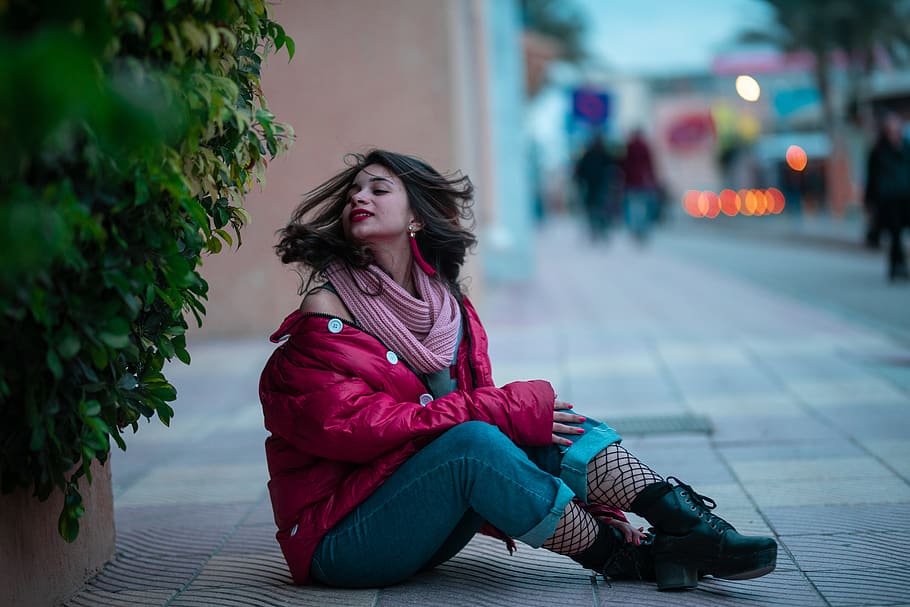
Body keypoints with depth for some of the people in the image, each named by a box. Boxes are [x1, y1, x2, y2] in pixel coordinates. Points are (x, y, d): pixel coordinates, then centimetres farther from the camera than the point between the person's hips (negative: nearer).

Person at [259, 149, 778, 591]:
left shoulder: (452, 309, 7)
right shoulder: (326, 318, -11)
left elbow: (485, 407, 3)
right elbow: (360, 427, -21)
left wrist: (594, 508, -8)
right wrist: (504, 411, -23)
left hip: (426, 526, 6)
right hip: (340, 542, -6)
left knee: (548, 418, -13)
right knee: (471, 440, -30)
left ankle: (682, 519, -23)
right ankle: (623, 558, -21)